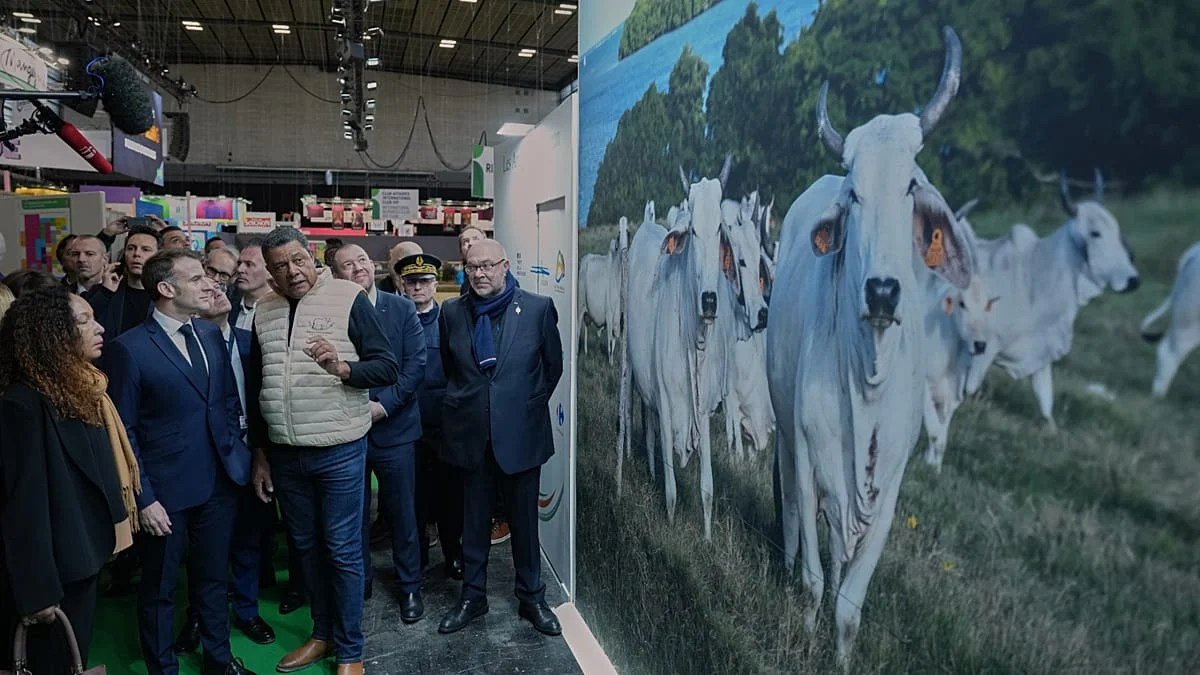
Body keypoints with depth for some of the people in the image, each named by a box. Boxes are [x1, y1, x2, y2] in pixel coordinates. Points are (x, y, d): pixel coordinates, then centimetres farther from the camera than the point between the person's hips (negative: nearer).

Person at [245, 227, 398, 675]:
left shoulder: (349, 299, -7)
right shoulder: (264, 311, 8)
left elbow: (388, 368, -11)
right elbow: (255, 386, 14)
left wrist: (342, 367, -29)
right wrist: (259, 453, 15)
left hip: (339, 452, -5)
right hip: (285, 454, 5)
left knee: (342, 551, 4)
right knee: (306, 546, 17)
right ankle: (322, 634, 36)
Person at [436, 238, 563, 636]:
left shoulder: (538, 308, -6)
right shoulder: (452, 312, 1)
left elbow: (553, 365, 4)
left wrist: (530, 406, 6)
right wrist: (463, 404, 11)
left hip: (521, 432, -2)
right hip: (472, 434, 2)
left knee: (524, 520, 11)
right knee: (473, 521, 14)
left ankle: (532, 598, 29)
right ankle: (472, 596, 31)